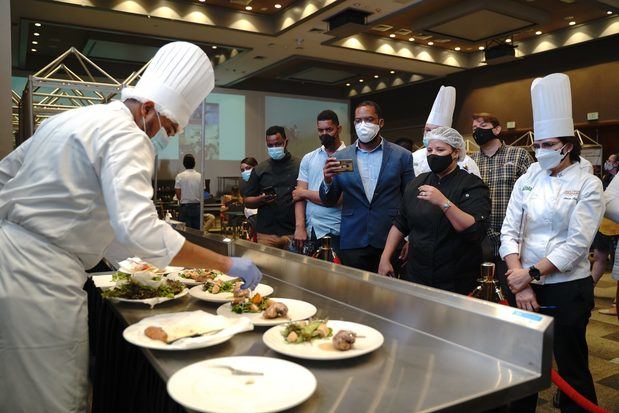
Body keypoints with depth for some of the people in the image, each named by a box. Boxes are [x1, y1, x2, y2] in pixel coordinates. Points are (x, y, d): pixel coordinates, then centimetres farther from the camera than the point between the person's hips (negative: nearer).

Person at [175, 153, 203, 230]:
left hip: (185, 207, -2)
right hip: (197, 207, 2)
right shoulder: (200, 176, 0)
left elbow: (178, 194, -2)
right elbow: (202, 194, 3)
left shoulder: (180, 176, -5)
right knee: (197, 230, 7)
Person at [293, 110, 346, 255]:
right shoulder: (308, 158, 9)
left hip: (337, 234, -4)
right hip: (310, 231, 4)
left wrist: (304, 193, -3)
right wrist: (300, 227, -9)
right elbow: (299, 196, 4)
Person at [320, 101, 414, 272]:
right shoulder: (340, 157, 3)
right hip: (352, 242, 1)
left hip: (390, 240, -1)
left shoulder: (401, 156, 1)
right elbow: (329, 201, 5)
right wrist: (327, 180, -15)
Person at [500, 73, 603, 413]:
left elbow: (577, 243, -13)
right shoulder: (527, 181, 4)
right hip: (526, 288, 3)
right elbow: (509, 233, -2)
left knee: (571, 366, 8)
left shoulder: (587, 185, -5)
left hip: (568, 289, -3)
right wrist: (520, 283, -11)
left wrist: (531, 273, -16)